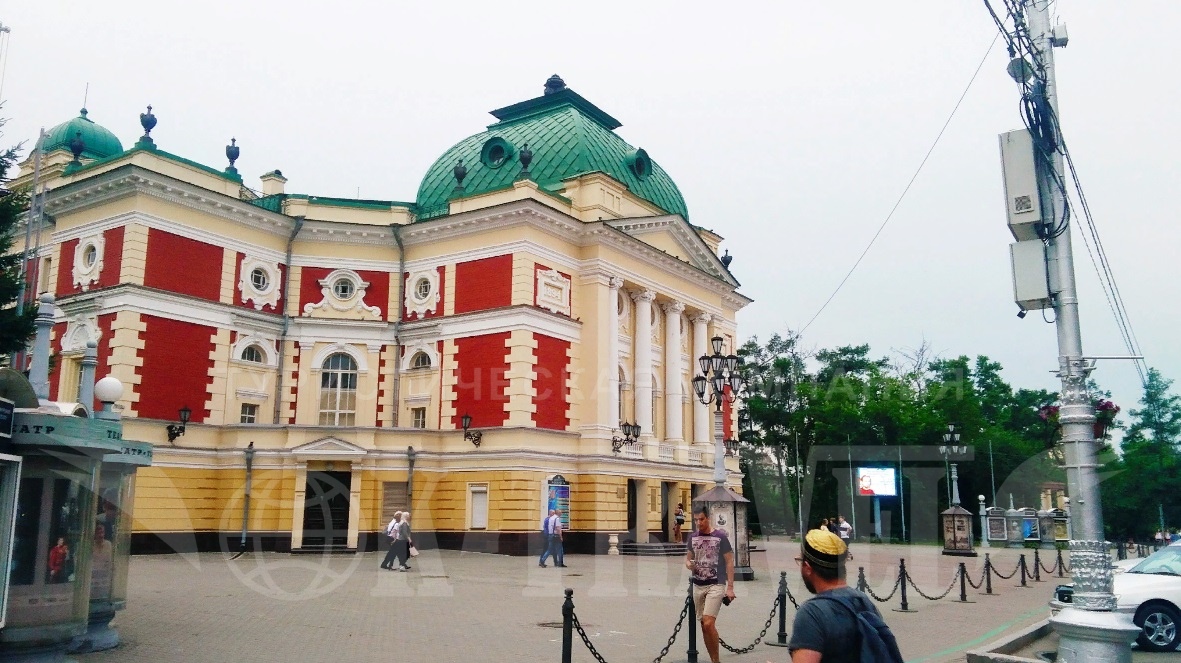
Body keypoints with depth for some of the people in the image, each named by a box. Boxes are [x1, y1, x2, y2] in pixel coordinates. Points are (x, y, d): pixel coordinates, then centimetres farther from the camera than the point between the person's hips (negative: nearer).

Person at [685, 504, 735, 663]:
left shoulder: (720, 537, -7)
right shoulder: (693, 537, 7)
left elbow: (729, 562, -5)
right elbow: (688, 557, 17)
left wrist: (730, 587, -9)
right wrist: (689, 564, -7)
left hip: (715, 585, -5)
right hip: (698, 585, 5)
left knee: (708, 623, -17)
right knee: (704, 625, 9)